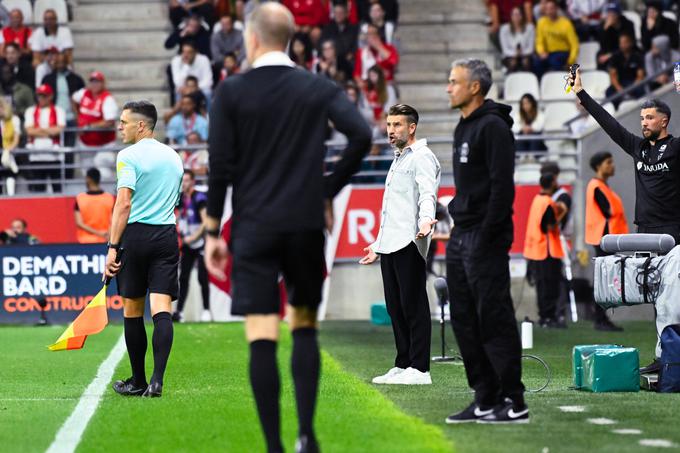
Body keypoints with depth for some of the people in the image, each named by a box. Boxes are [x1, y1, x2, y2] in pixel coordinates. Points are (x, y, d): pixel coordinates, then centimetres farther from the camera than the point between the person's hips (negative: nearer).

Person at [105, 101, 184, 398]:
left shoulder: (129, 156, -7)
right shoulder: (173, 157, 14)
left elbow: (124, 204, -14)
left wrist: (113, 247, -15)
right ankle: (157, 380, -17)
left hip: (136, 234, -4)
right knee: (162, 309, -4)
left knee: (132, 311, 7)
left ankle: (138, 381, 15)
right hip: (167, 235, 5)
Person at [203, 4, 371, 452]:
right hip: (307, 225, 2)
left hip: (254, 229, -2)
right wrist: (331, 189, 3)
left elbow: (221, 165, -3)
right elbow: (362, 134, -9)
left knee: (262, 339, -3)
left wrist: (213, 231, 3)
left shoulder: (231, 91, -1)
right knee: (305, 328, 15)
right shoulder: (319, 88, 4)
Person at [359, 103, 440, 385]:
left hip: (409, 245, -9)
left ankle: (419, 369, -9)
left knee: (413, 306, -9)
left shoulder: (422, 157, -3)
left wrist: (425, 220, -38)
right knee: (396, 309, 9)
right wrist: (378, 245, 34)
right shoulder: (398, 161, 26)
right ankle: (402, 366, 13)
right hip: (389, 246, 9)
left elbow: (427, 195, -19)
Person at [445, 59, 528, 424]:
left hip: (484, 240, -10)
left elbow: (502, 187, -18)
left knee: (494, 319, -7)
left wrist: (486, 238, -21)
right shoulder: (463, 128, 17)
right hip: (460, 237, 10)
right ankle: (485, 398, 16)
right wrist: (459, 227, 16)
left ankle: (514, 403, -3)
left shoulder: (493, 127, -12)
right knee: (464, 321, 10)